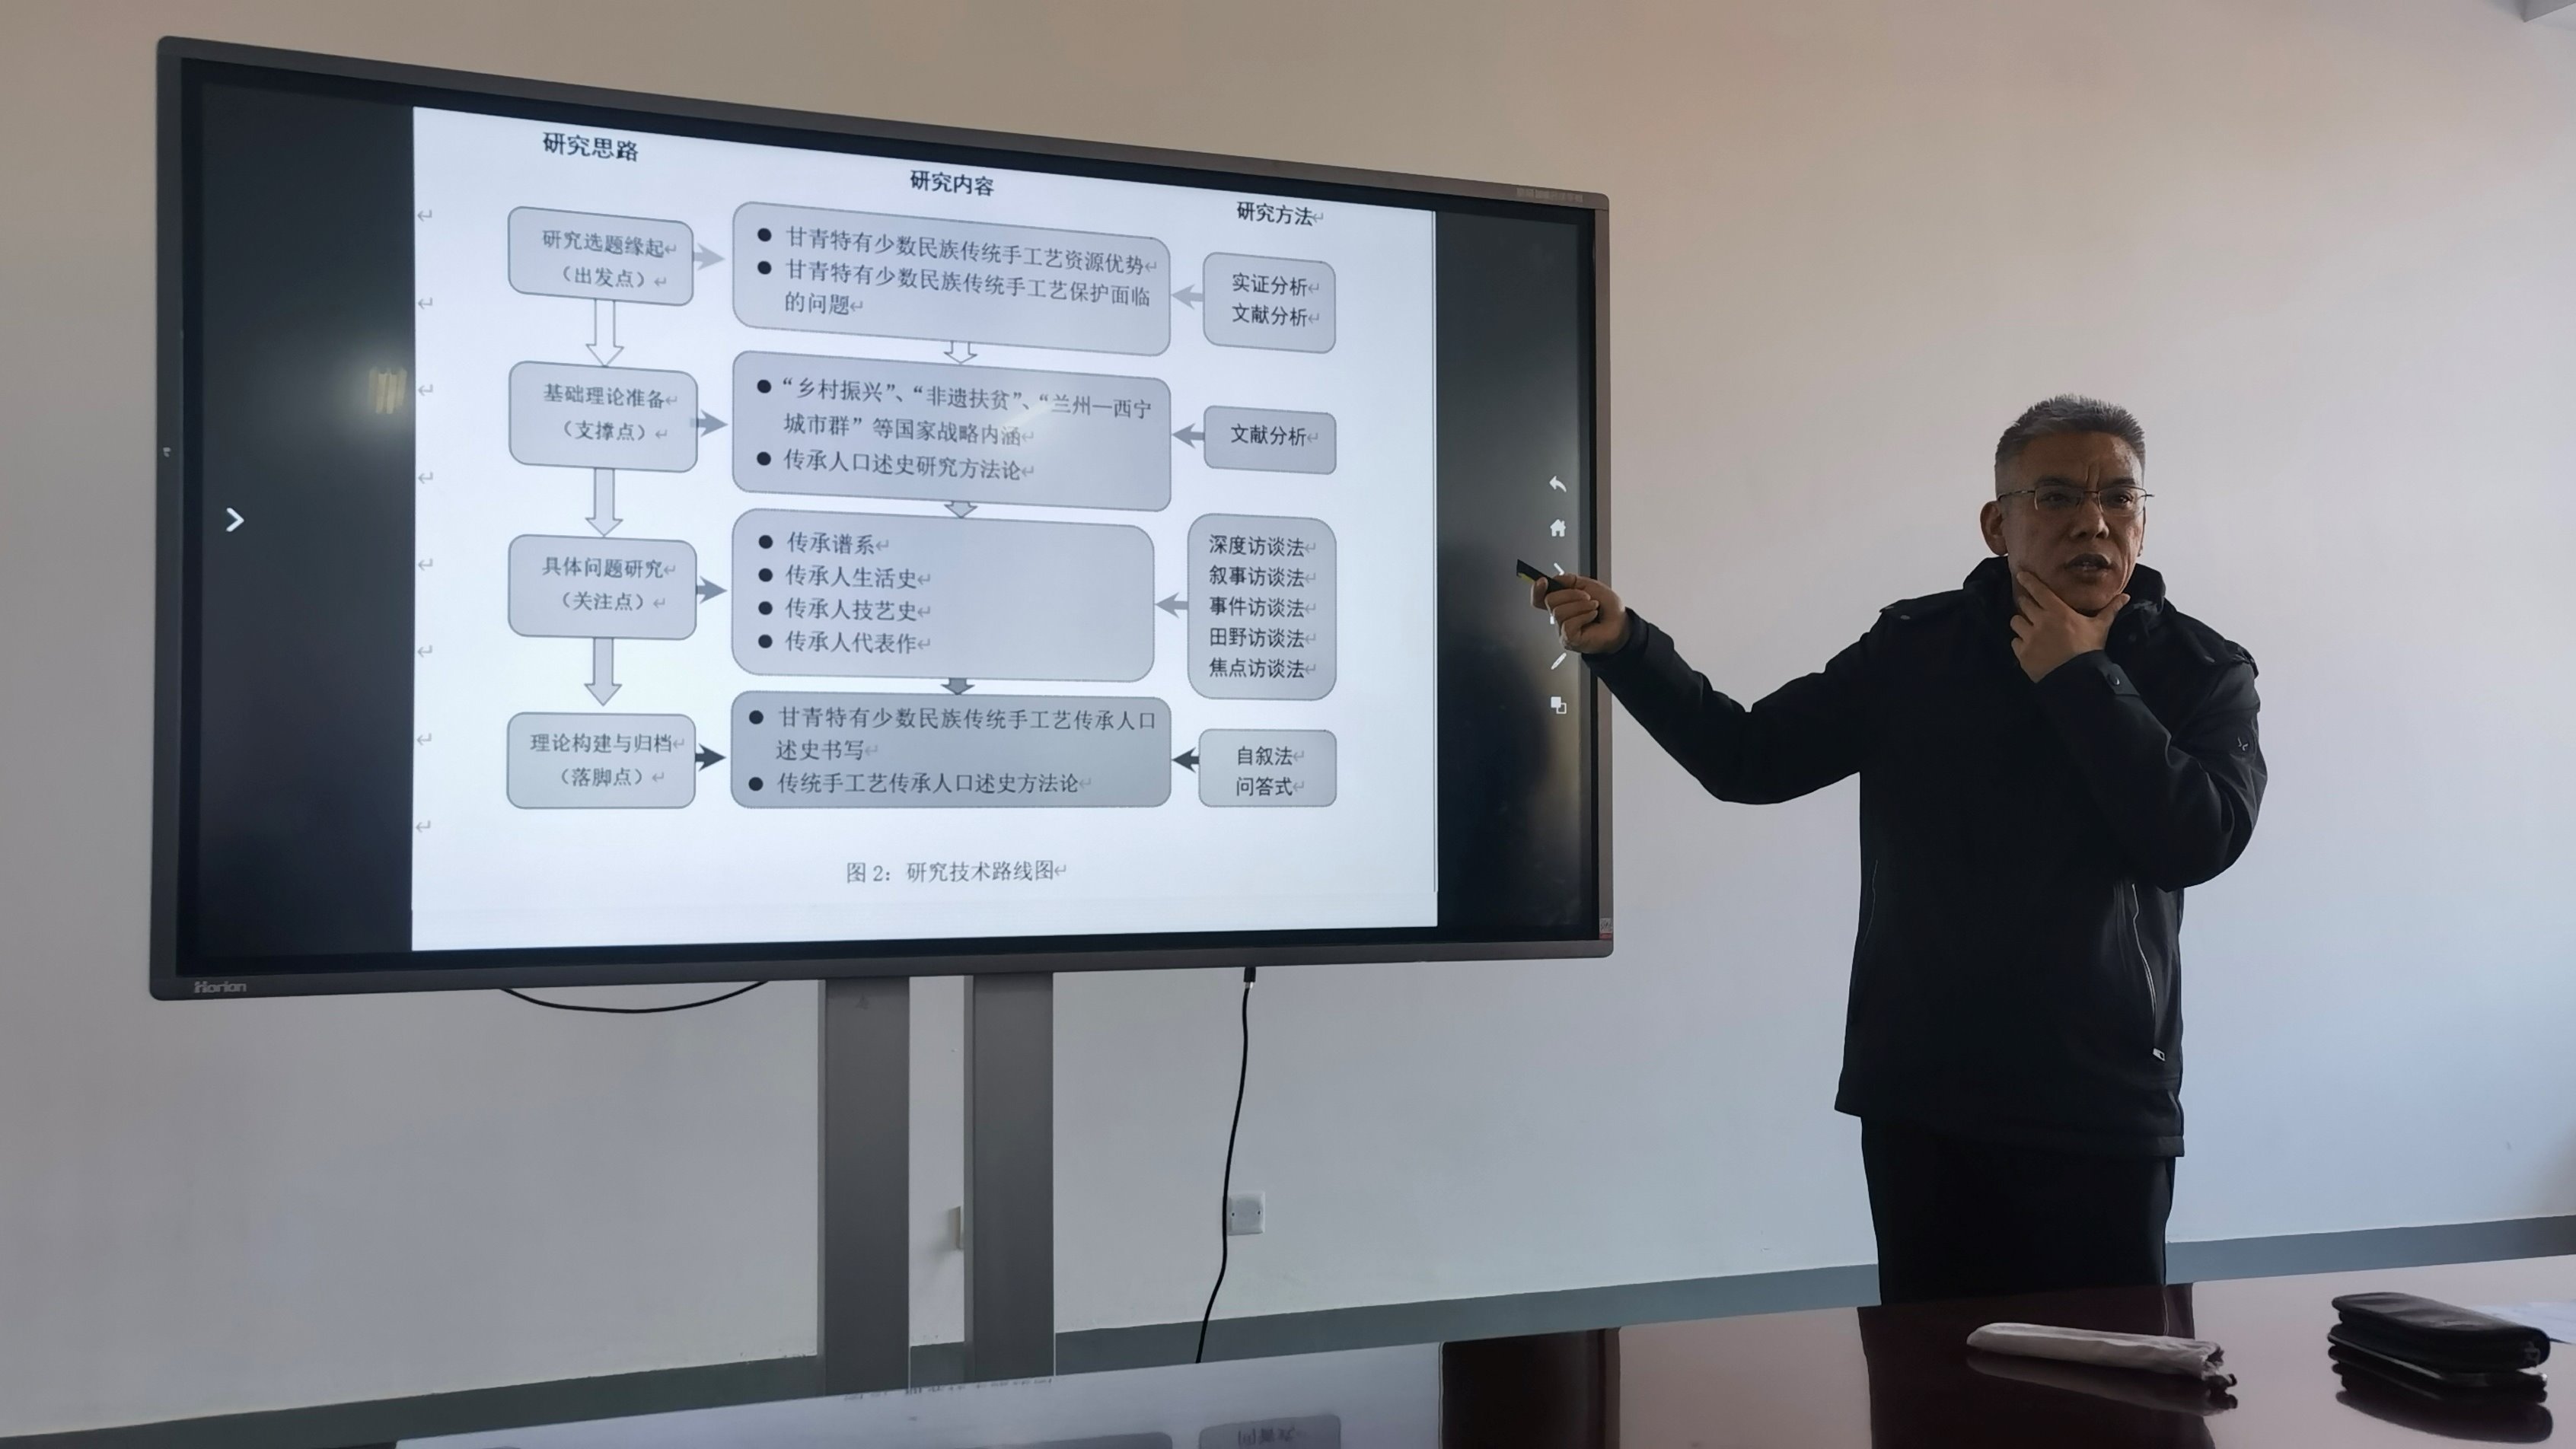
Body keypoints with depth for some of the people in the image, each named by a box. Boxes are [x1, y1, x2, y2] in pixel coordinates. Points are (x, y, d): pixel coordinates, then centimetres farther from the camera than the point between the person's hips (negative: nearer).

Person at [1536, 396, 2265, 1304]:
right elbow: (1750, 761, 4)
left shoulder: (2202, 674, 2)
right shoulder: (1917, 647, 4)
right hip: (1919, 1103, 1)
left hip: (2104, 1115, -1)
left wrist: (2080, 679, -11)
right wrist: (1624, 646, -6)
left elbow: (2201, 839, -14)